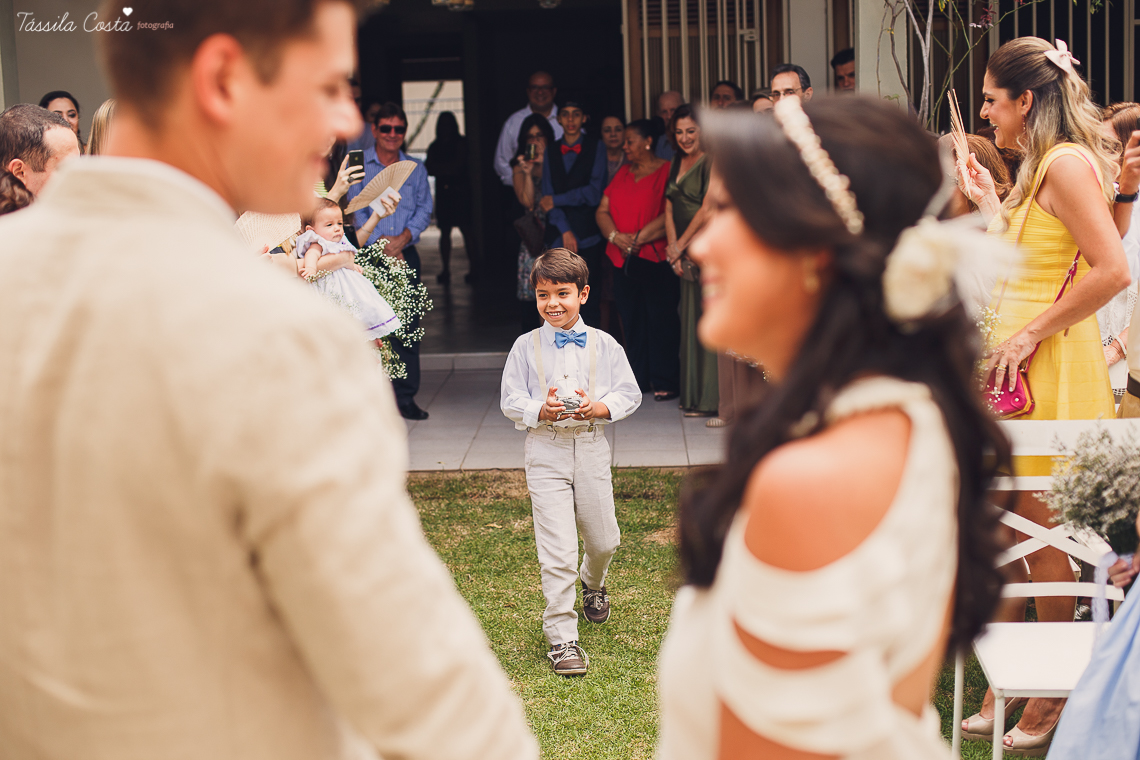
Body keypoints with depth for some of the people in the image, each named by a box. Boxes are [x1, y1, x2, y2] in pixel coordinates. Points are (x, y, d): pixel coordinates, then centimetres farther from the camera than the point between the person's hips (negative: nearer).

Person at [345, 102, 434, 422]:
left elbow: (424, 209, 7)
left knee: (408, 325, -1)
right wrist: (380, 243, -13)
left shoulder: (415, 170, 13)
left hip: (406, 254, 2)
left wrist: (402, 238, -10)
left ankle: (406, 397, 3)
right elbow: (355, 209, -1)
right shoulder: (358, 167, 6)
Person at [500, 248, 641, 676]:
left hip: (591, 446, 2)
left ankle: (592, 583, 50)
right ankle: (561, 637, 1)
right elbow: (510, 400, 0)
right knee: (557, 550, -7)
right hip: (546, 450, -2)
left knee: (603, 539, 15)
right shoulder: (526, 346, 0)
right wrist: (540, 410, -19)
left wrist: (600, 407, -17)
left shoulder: (604, 345, 2)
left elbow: (629, 394, 3)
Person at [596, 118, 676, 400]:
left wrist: (638, 238, -15)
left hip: (656, 258, -6)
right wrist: (616, 236, -5)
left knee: (661, 318, -5)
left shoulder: (666, 172, -4)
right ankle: (639, 378, 15)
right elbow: (603, 211, 13)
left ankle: (665, 381, 0)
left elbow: (669, 215, -14)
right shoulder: (623, 173, 17)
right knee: (631, 318, 7)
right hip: (623, 259, 6)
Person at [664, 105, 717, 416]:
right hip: (685, 254, 7)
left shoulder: (712, 163, -9)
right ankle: (692, 394, 17)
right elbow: (670, 209, 13)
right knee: (690, 319, 10)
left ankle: (710, 399, -6)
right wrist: (674, 251, 1)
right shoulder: (676, 164, 14)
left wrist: (680, 246, -6)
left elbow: (707, 210, -14)